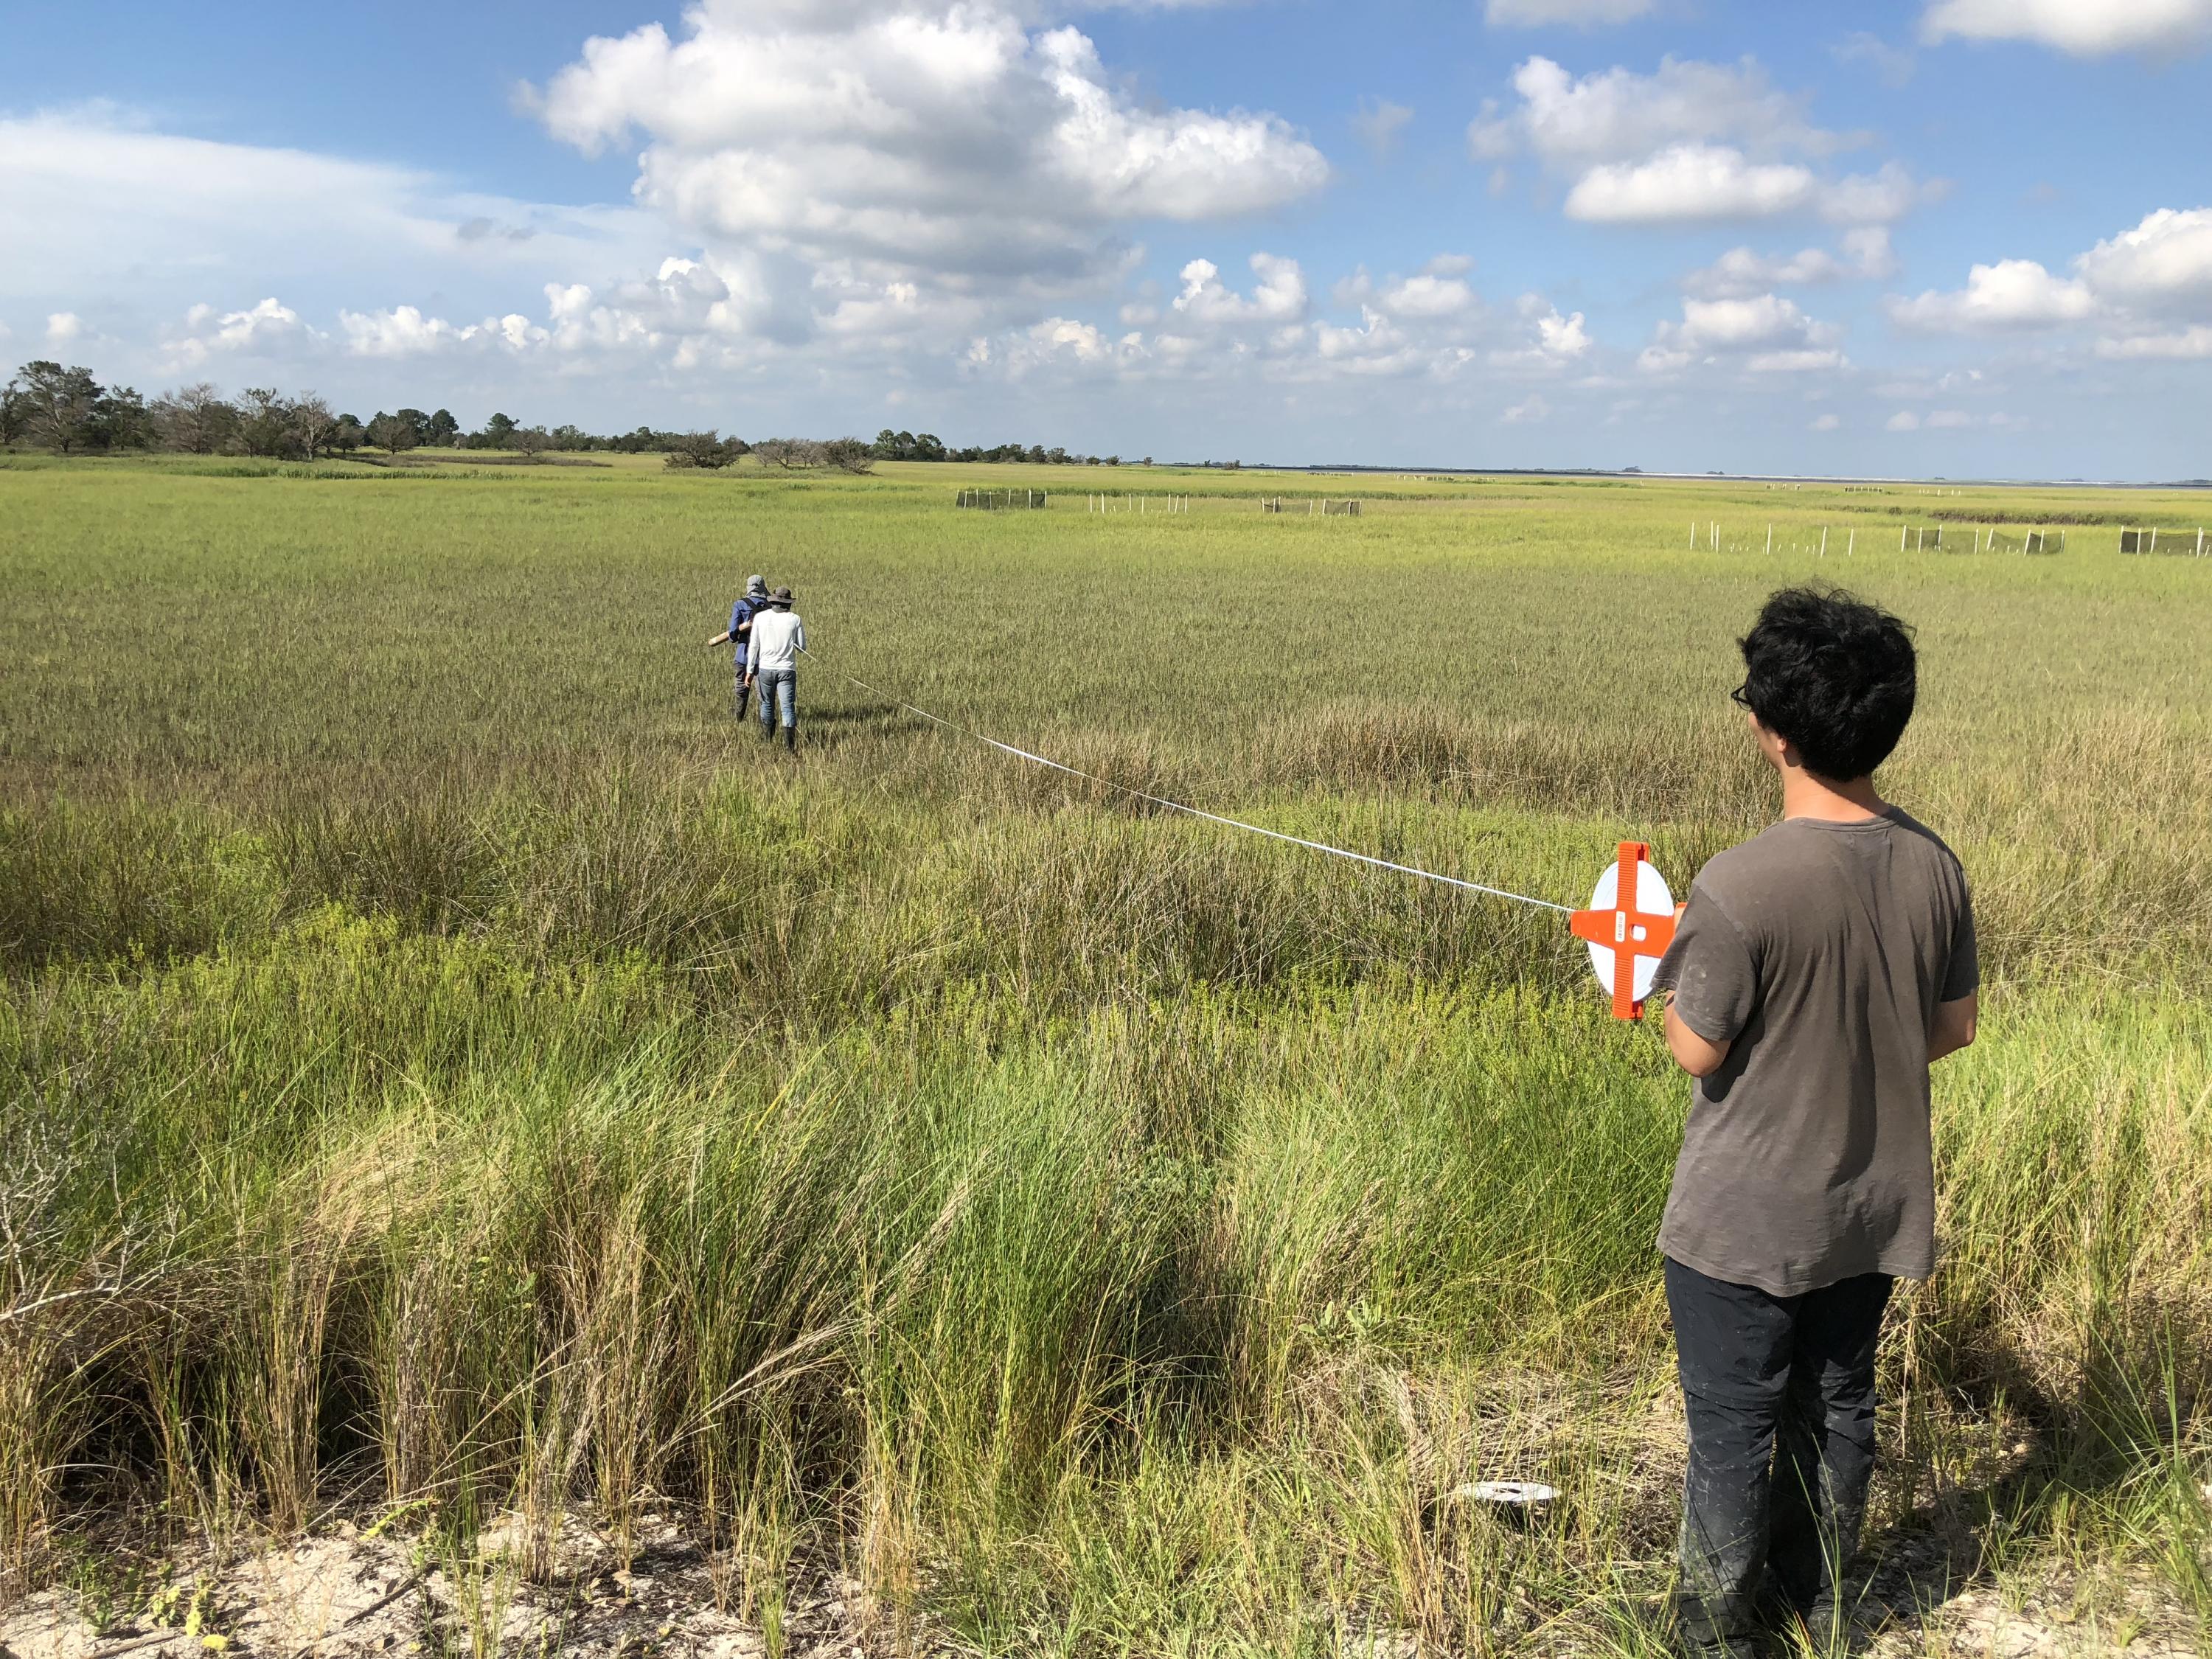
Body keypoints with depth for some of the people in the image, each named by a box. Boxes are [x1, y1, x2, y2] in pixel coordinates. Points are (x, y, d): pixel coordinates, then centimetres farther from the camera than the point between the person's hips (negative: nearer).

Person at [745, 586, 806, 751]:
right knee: (788, 707, -2)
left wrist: (750, 670, 3)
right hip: (786, 669, -2)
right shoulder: (795, 619, -3)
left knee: (767, 705, 19)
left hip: (765, 669, 2)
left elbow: (753, 645, -1)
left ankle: (767, 740, 28)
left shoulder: (760, 617, -1)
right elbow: (802, 647, 1)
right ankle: (790, 746, -12)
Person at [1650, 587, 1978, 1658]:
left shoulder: (1738, 888, -28)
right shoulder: (1932, 867, -8)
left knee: (1733, 1427, 12)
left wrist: (1670, 971, 0)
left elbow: (1698, 1053, -18)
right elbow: (1954, 1027, 3)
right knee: (1837, 1406, 22)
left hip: (1747, 1223, -5)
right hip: (1874, 1207, 6)